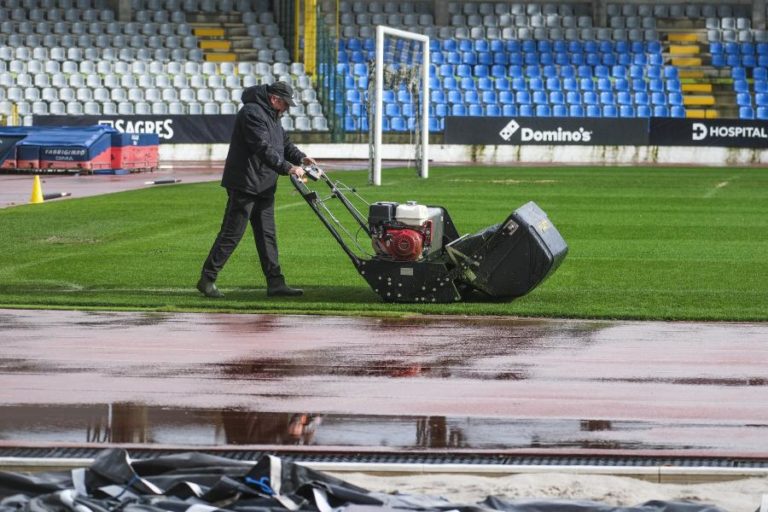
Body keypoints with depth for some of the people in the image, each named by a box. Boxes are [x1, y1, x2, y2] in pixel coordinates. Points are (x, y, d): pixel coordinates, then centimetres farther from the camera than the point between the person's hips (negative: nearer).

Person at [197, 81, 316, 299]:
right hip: (245, 185, -10)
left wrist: (300, 158, 1)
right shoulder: (252, 114, -17)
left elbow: (284, 142, 20)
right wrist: (288, 168, -29)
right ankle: (207, 279, 0)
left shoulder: (271, 116, 16)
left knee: (267, 235, 8)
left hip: (263, 187, 10)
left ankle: (275, 283, 8)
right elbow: (264, 149, -26)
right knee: (231, 234, -6)